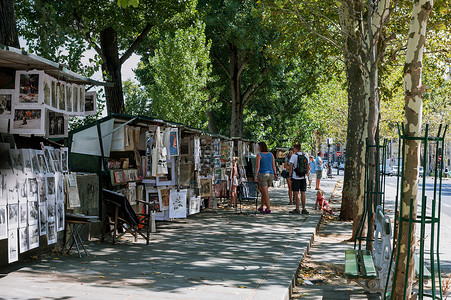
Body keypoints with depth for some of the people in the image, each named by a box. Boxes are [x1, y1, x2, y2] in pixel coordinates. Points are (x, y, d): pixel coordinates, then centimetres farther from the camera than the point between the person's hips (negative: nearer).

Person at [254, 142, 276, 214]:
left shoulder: (259, 155, -7)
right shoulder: (271, 154, 8)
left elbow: (257, 166, -15)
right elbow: (274, 165, 7)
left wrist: (255, 176, -15)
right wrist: (275, 174, 11)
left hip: (262, 175, -6)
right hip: (270, 175, 6)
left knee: (265, 192, -3)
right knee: (263, 190, 21)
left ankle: (268, 209, -6)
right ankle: (261, 207, 24)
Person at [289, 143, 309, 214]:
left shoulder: (294, 155, -8)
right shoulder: (305, 155, 8)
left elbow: (291, 166, -11)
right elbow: (308, 167, 10)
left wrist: (290, 174, -3)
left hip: (295, 177, -5)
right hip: (303, 177, 5)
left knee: (296, 193, -2)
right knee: (303, 192, 8)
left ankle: (297, 209, -2)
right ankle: (303, 209, 11)